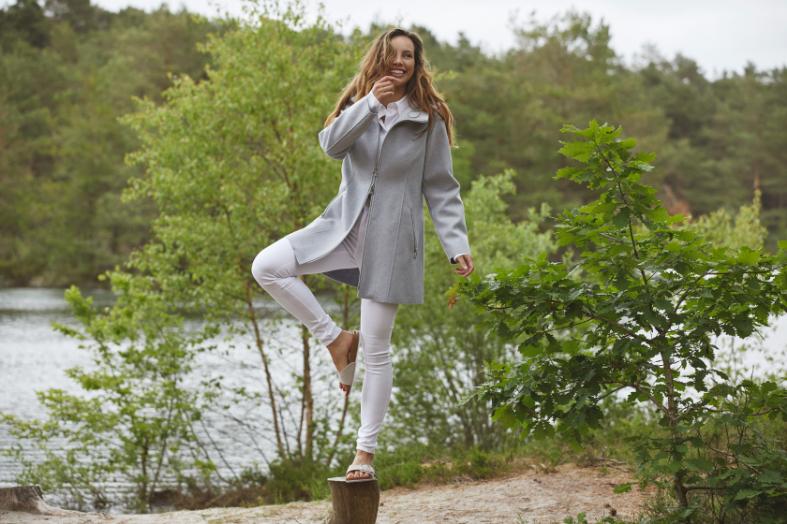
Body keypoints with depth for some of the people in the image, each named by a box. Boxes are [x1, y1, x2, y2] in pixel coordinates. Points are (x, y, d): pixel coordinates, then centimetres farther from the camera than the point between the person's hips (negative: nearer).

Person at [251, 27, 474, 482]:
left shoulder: (429, 119, 0)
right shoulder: (359, 106, 8)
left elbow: (442, 189, 0)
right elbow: (331, 144, -12)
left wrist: (458, 246, -8)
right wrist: (371, 102, -21)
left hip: (392, 238, -4)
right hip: (345, 224, 4)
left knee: (376, 349, -2)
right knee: (267, 267, -17)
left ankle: (366, 453, 8)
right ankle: (336, 338, -2)